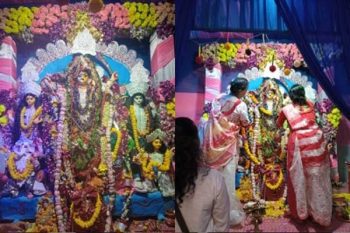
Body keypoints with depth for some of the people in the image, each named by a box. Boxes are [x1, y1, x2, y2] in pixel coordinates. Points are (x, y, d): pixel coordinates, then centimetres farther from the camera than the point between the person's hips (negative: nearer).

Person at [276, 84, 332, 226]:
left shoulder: (286, 109, 10)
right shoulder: (310, 105, 17)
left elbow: (278, 125, 28)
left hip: (298, 142, -2)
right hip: (316, 139, 3)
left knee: (299, 178, 11)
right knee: (318, 178, 9)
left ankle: (301, 211, 21)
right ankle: (321, 214, 18)